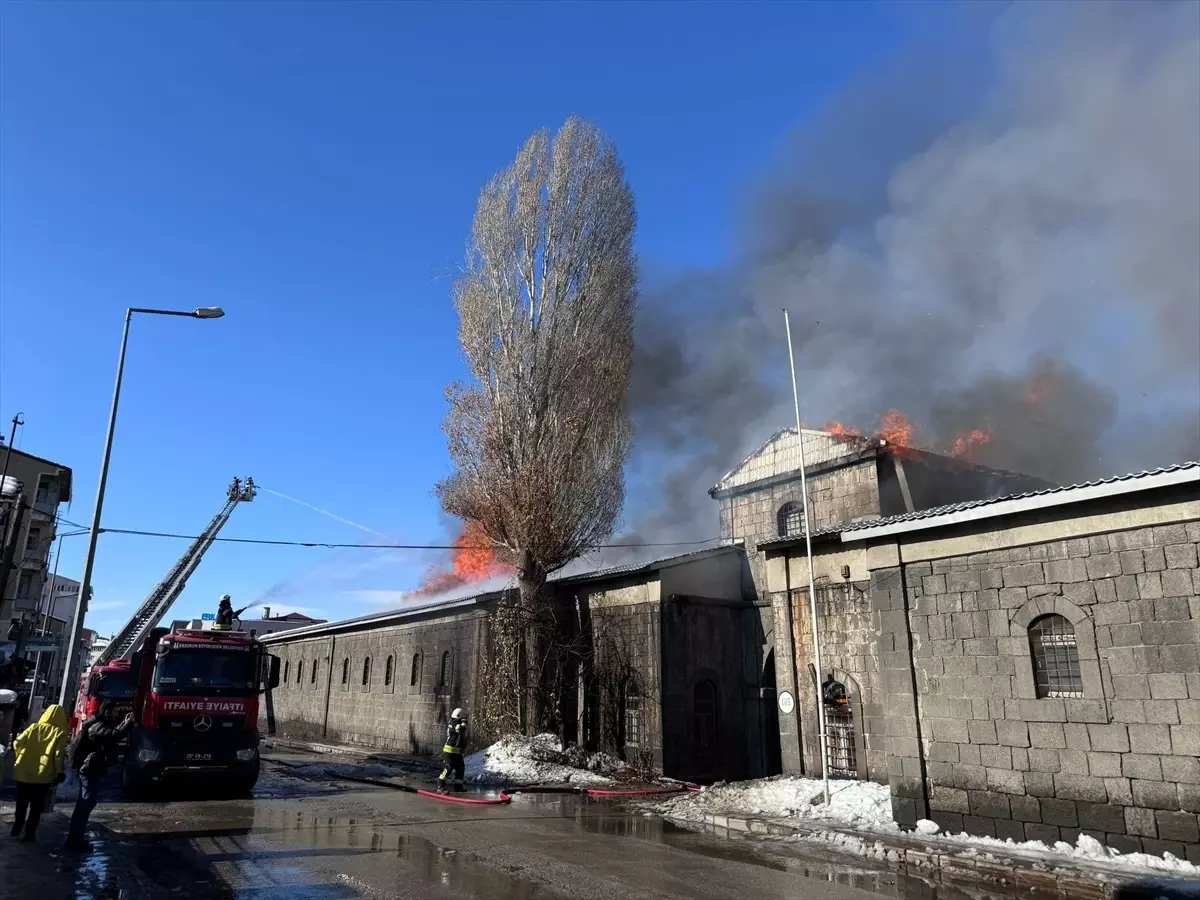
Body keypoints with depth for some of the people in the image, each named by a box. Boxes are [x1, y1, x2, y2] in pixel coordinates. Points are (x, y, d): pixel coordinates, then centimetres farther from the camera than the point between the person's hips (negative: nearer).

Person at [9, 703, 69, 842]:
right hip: (42, 776, -3)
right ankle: (29, 834, 9)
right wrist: (60, 772, -6)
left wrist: (22, 757, 19)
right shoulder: (61, 733, -7)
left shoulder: (34, 727, 1)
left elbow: (17, 744, 0)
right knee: (36, 807, 9)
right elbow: (59, 755, -13)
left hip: (23, 772, 3)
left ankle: (16, 829, 29)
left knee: (21, 804, 20)